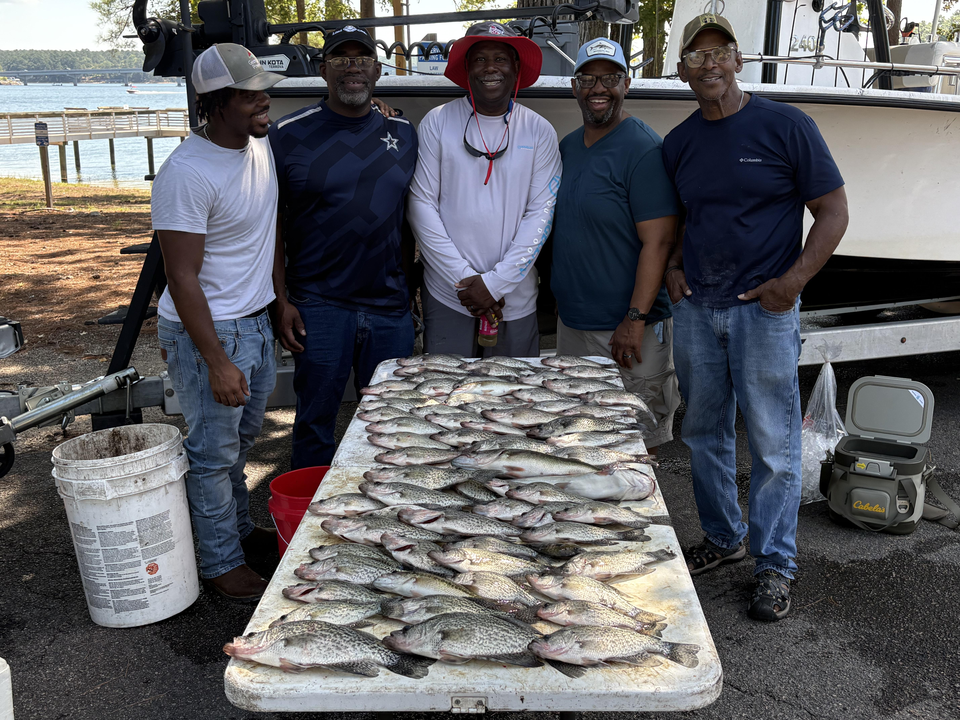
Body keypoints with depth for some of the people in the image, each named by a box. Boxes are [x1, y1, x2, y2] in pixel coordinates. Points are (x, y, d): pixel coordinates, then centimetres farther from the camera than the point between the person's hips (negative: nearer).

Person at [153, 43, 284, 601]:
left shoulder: (263, 147, 2)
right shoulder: (186, 173, -22)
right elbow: (183, 278, -22)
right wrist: (217, 363, -23)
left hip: (257, 322, 8)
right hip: (207, 330, -8)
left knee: (242, 439, 22)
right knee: (214, 452, 5)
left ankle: (240, 529, 41)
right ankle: (222, 562, 21)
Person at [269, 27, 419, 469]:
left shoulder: (403, 133, 9)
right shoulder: (289, 135, -2)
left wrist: (413, 285, 10)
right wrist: (281, 301, -6)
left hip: (390, 305, 3)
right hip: (318, 306, -3)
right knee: (315, 422, 6)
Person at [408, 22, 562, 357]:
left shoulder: (539, 131, 1)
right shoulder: (437, 122, -1)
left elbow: (541, 213, -3)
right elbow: (422, 204, -4)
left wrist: (496, 282, -10)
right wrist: (463, 277, -9)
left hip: (515, 299, 1)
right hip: (446, 295, -1)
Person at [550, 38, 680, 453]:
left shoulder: (644, 151, -12)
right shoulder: (567, 147, 11)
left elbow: (658, 241, -17)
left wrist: (635, 319, -21)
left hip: (628, 329, -7)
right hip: (572, 322, 8)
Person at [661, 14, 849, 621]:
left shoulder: (786, 126, -5)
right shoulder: (678, 143, 9)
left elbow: (833, 211, -3)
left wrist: (793, 281, -14)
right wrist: (673, 265, 4)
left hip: (764, 310, -5)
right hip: (696, 309, 5)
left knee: (773, 442, 0)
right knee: (705, 433, 13)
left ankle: (775, 565, 15)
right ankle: (724, 538, 32)